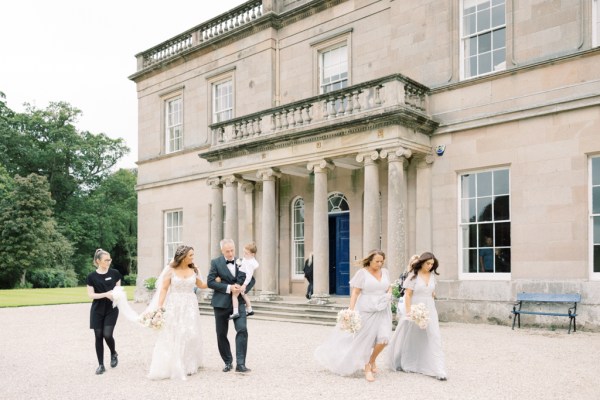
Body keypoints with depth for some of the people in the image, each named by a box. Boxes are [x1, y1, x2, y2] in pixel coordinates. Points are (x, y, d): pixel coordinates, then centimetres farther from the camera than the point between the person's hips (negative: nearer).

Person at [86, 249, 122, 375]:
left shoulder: (114, 273, 0)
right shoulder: (92, 276, -4)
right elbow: (91, 294, -5)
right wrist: (106, 294, -20)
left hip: (111, 309, 0)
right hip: (97, 310, 0)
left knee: (107, 334, -11)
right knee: (98, 336, 2)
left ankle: (114, 353, 19)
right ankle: (101, 365, 14)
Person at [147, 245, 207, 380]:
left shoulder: (193, 270, 4)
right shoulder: (171, 270, -5)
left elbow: (201, 285, 18)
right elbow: (164, 289, -6)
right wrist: (159, 306, -13)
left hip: (190, 306, 3)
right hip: (174, 306, -2)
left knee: (190, 335, 2)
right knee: (172, 337, 1)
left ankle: (188, 366, 17)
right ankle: (172, 367, 10)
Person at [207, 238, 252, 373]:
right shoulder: (215, 262, -2)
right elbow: (210, 281, -8)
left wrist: (243, 288, -11)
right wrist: (228, 288, -17)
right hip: (221, 303, 0)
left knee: (242, 330, -15)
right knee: (221, 334, 7)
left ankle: (240, 364, -12)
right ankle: (228, 362, 24)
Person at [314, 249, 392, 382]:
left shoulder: (385, 272, 8)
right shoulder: (362, 273, -7)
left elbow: (389, 287, 21)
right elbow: (355, 292, -8)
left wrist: (389, 294, -2)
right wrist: (351, 310, -16)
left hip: (382, 311, 4)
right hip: (367, 311, -4)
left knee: (383, 339, -7)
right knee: (365, 339, 3)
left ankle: (372, 360, 21)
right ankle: (367, 368, 19)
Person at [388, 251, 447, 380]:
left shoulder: (432, 276, 6)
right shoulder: (413, 276, -7)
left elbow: (432, 294, 14)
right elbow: (408, 295, -9)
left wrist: (430, 311, 14)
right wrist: (408, 312, -15)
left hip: (429, 310, 4)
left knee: (433, 338, -6)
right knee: (410, 338, 11)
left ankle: (438, 370, -7)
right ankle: (402, 364, 32)